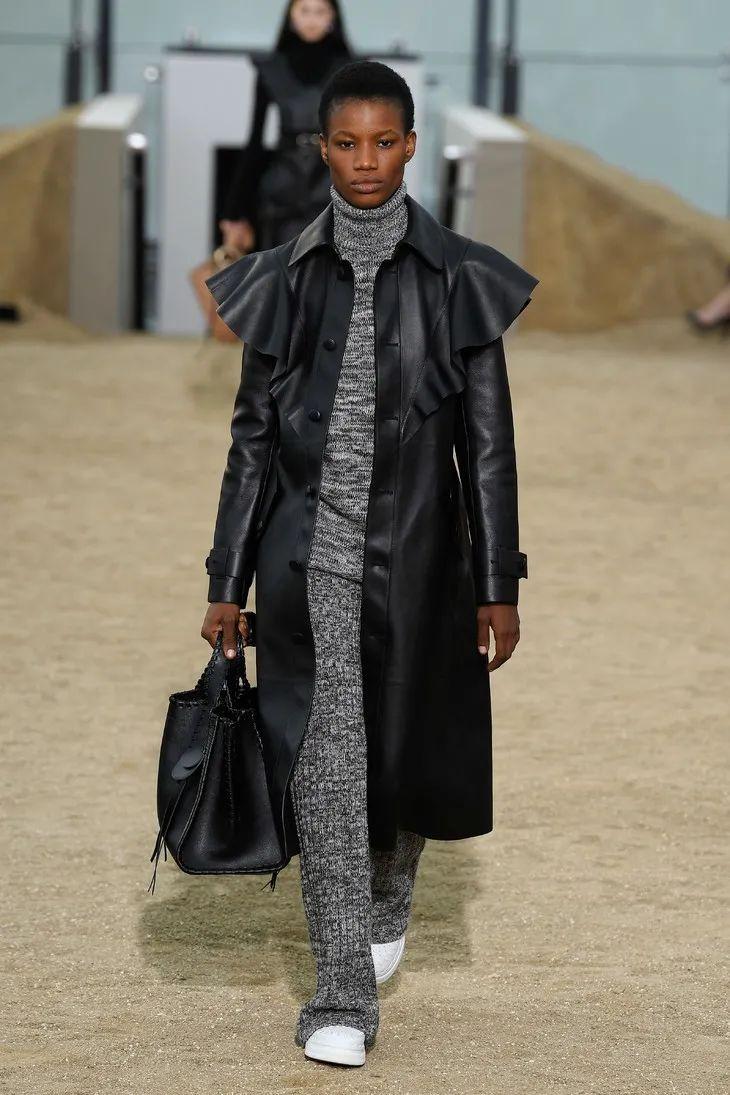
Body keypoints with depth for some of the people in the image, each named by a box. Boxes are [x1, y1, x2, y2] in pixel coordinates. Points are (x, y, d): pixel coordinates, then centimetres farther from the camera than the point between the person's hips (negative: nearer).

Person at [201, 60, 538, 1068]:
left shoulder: (458, 279, -1)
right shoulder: (284, 280, 3)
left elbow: (488, 441, 1)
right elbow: (252, 437, 6)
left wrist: (498, 586, -2)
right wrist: (227, 586, 4)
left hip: (414, 554, 0)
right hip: (305, 555, 0)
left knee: (404, 749, 13)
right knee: (322, 766, -5)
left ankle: (387, 902, 44)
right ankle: (344, 996, -1)